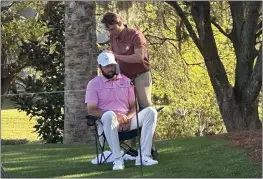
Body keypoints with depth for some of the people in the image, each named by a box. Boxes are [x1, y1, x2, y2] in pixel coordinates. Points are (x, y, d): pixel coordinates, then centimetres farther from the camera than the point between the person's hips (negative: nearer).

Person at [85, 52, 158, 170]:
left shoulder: (126, 81, 17)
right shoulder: (94, 84, 7)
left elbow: (133, 105, 14)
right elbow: (91, 110, -4)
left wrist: (128, 118, -11)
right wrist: (116, 115, -18)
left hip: (127, 121, 4)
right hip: (107, 123, -4)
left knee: (150, 111, -21)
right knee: (109, 115, -40)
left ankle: (143, 156, -29)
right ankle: (117, 159, -36)